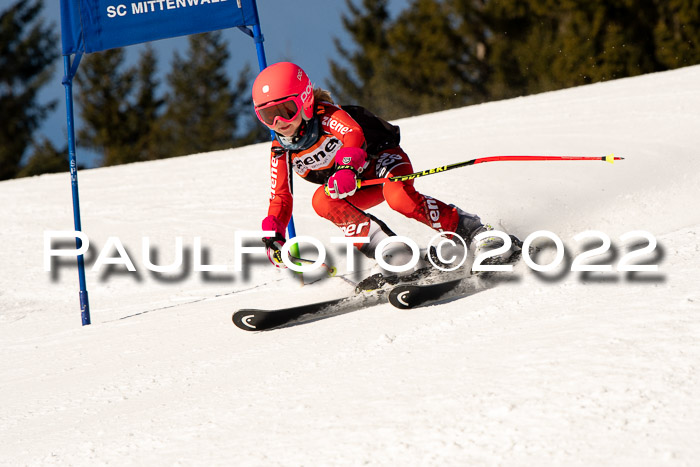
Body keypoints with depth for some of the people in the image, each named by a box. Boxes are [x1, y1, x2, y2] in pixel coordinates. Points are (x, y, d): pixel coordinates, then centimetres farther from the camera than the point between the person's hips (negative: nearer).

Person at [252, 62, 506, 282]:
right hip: (359, 189, 6)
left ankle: (470, 229, -25)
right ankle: (387, 249, -30)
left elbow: (354, 135, -41)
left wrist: (347, 166, -62)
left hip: (381, 157, -5)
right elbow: (280, 198, 1)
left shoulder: (326, 117, -22)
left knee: (399, 196, -38)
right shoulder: (281, 153, -6)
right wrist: (273, 235, -17)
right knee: (322, 201, -27)